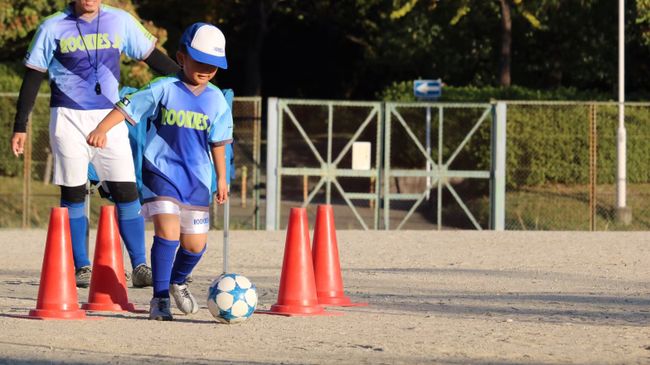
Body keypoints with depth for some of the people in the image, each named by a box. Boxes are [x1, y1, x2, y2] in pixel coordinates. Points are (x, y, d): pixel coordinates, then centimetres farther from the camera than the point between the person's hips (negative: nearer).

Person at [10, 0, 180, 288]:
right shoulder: (53, 28, 0)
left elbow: (152, 56, 13)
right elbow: (33, 77, 4)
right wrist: (20, 126, 1)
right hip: (68, 120, -1)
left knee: (127, 190, -5)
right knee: (73, 193, 2)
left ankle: (140, 266, -1)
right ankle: (81, 267, 10)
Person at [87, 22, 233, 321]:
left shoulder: (216, 100, 3)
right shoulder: (163, 89, -8)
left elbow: (217, 142, 14)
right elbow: (127, 108, -13)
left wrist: (221, 178, 20)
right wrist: (102, 129, -29)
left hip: (197, 178, 4)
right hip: (160, 171, -4)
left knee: (196, 243, 7)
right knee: (168, 231, -21)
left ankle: (178, 282, 39)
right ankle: (160, 298, -11)